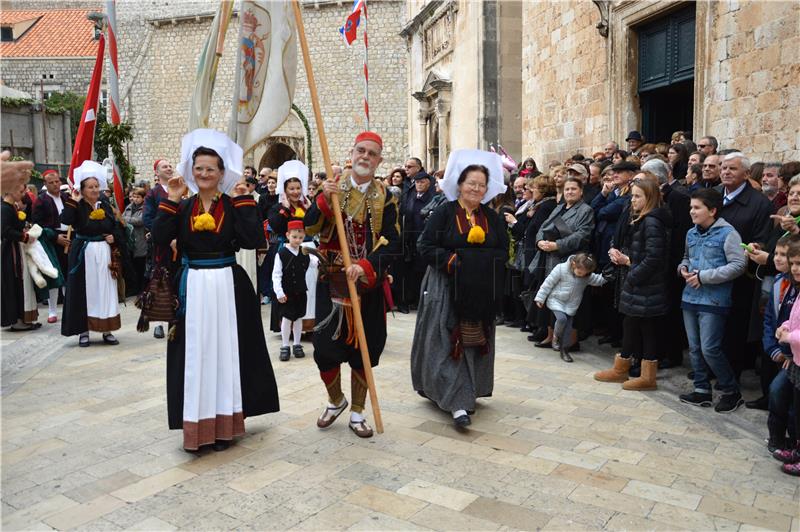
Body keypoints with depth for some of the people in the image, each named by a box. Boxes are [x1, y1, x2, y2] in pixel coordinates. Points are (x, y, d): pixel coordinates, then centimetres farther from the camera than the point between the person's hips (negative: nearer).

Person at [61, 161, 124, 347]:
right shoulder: (77, 207, -3)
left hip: (104, 253, 3)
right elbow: (65, 220, -22)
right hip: (83, 253, -3)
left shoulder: (105, 207, 8)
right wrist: (73, 201, -16)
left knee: (106, 290, 6)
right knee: (84, 290, 1)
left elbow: (116, 228, 16)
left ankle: (107, 330, 14)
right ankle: (83, 331, 9)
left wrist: (114, 237, -3)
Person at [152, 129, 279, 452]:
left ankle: (224, 424, 17)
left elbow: (254, 240, -15)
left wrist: (244, 200, -12)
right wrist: (171, 199, -8)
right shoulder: (183, 207, 6)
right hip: (192, 288, 2)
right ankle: (196, 426, 15)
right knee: (194, 354, 4)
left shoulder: (234, 205, 0)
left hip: (228, 287, -2)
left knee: (226, 351, 5)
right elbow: (160, 238, -8)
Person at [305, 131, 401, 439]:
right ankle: (335, 401, 29)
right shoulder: (332, 188, 4)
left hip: (369, 285, 0)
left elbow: (392, 244, -6)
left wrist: (366, 267, -22)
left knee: (363, 350, 7)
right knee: (325, 349, 1)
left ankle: (357, 413, 25)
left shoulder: (385, 198, 1)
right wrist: (325, 200, -21)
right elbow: (309, 228, -6)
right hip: (332, 283, 0)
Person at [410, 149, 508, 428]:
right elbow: (426, 246, -7)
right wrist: (453, 259, -18)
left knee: (476, 340, 10)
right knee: (449, 342, -7)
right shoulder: (443, 213, -2)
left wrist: (480, 261, -11)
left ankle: (470, 391, 26)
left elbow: (503, 252, 7)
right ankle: (458, 402, -7)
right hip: (447, 288, -4)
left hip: (481, 291, 4)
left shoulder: (492, 218, 9)